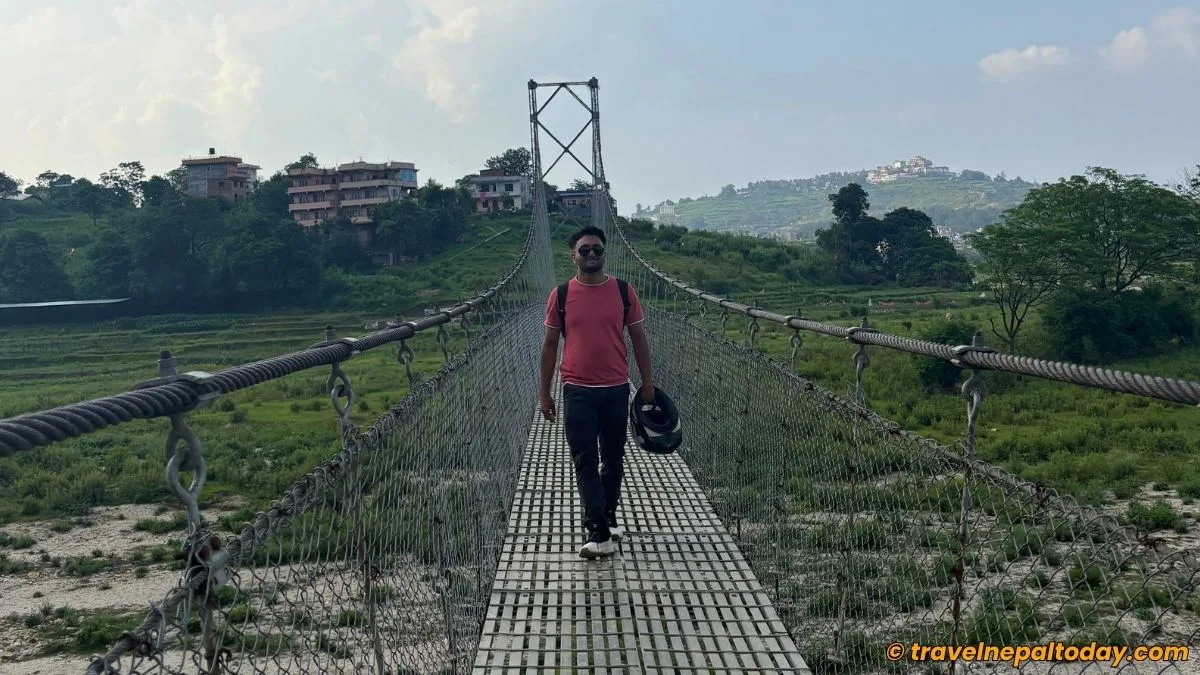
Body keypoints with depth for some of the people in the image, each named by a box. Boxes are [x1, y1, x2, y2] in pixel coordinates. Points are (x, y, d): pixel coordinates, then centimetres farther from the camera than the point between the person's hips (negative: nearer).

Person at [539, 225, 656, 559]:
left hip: (617, 390, 1)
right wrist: (544, 393, 4)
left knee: (613, 458, 13)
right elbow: (550, 344, 5)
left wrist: (647, 382, 6)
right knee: (585, 462, -4)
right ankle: (600, 534, -3)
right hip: (577, 392, -1)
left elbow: (638, 338, 8)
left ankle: (608, 516, 32)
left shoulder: (623, 291, 0)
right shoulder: (561, 295, -1)